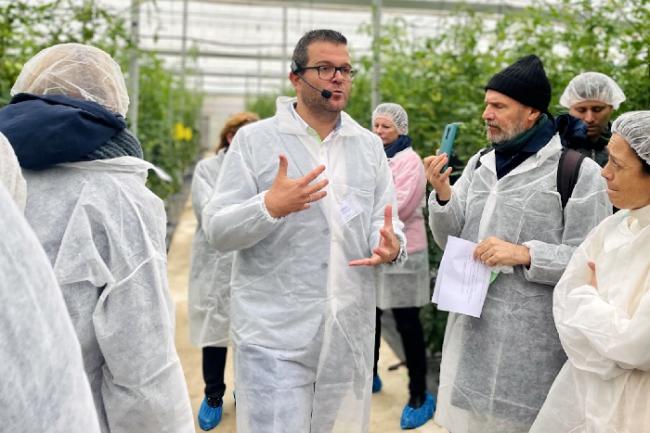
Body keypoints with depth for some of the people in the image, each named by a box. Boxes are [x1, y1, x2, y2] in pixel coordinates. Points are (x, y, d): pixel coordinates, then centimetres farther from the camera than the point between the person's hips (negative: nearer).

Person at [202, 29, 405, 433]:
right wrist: (269, 207, -26)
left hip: (350, 332, 4)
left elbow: (388, 222, 6)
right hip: (274, 332, -4)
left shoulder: (370, 145, 10)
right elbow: (217, 229, -7)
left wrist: (391, 245, -18)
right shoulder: (255, 139, -3)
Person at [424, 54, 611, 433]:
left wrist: (526, 255, -21)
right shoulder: (480, 164, 9)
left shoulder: (578, 171, -9)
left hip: (530, 338, -5)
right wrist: (443, 193, -8)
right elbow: (451, 241, 9)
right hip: (471, 324, 6)